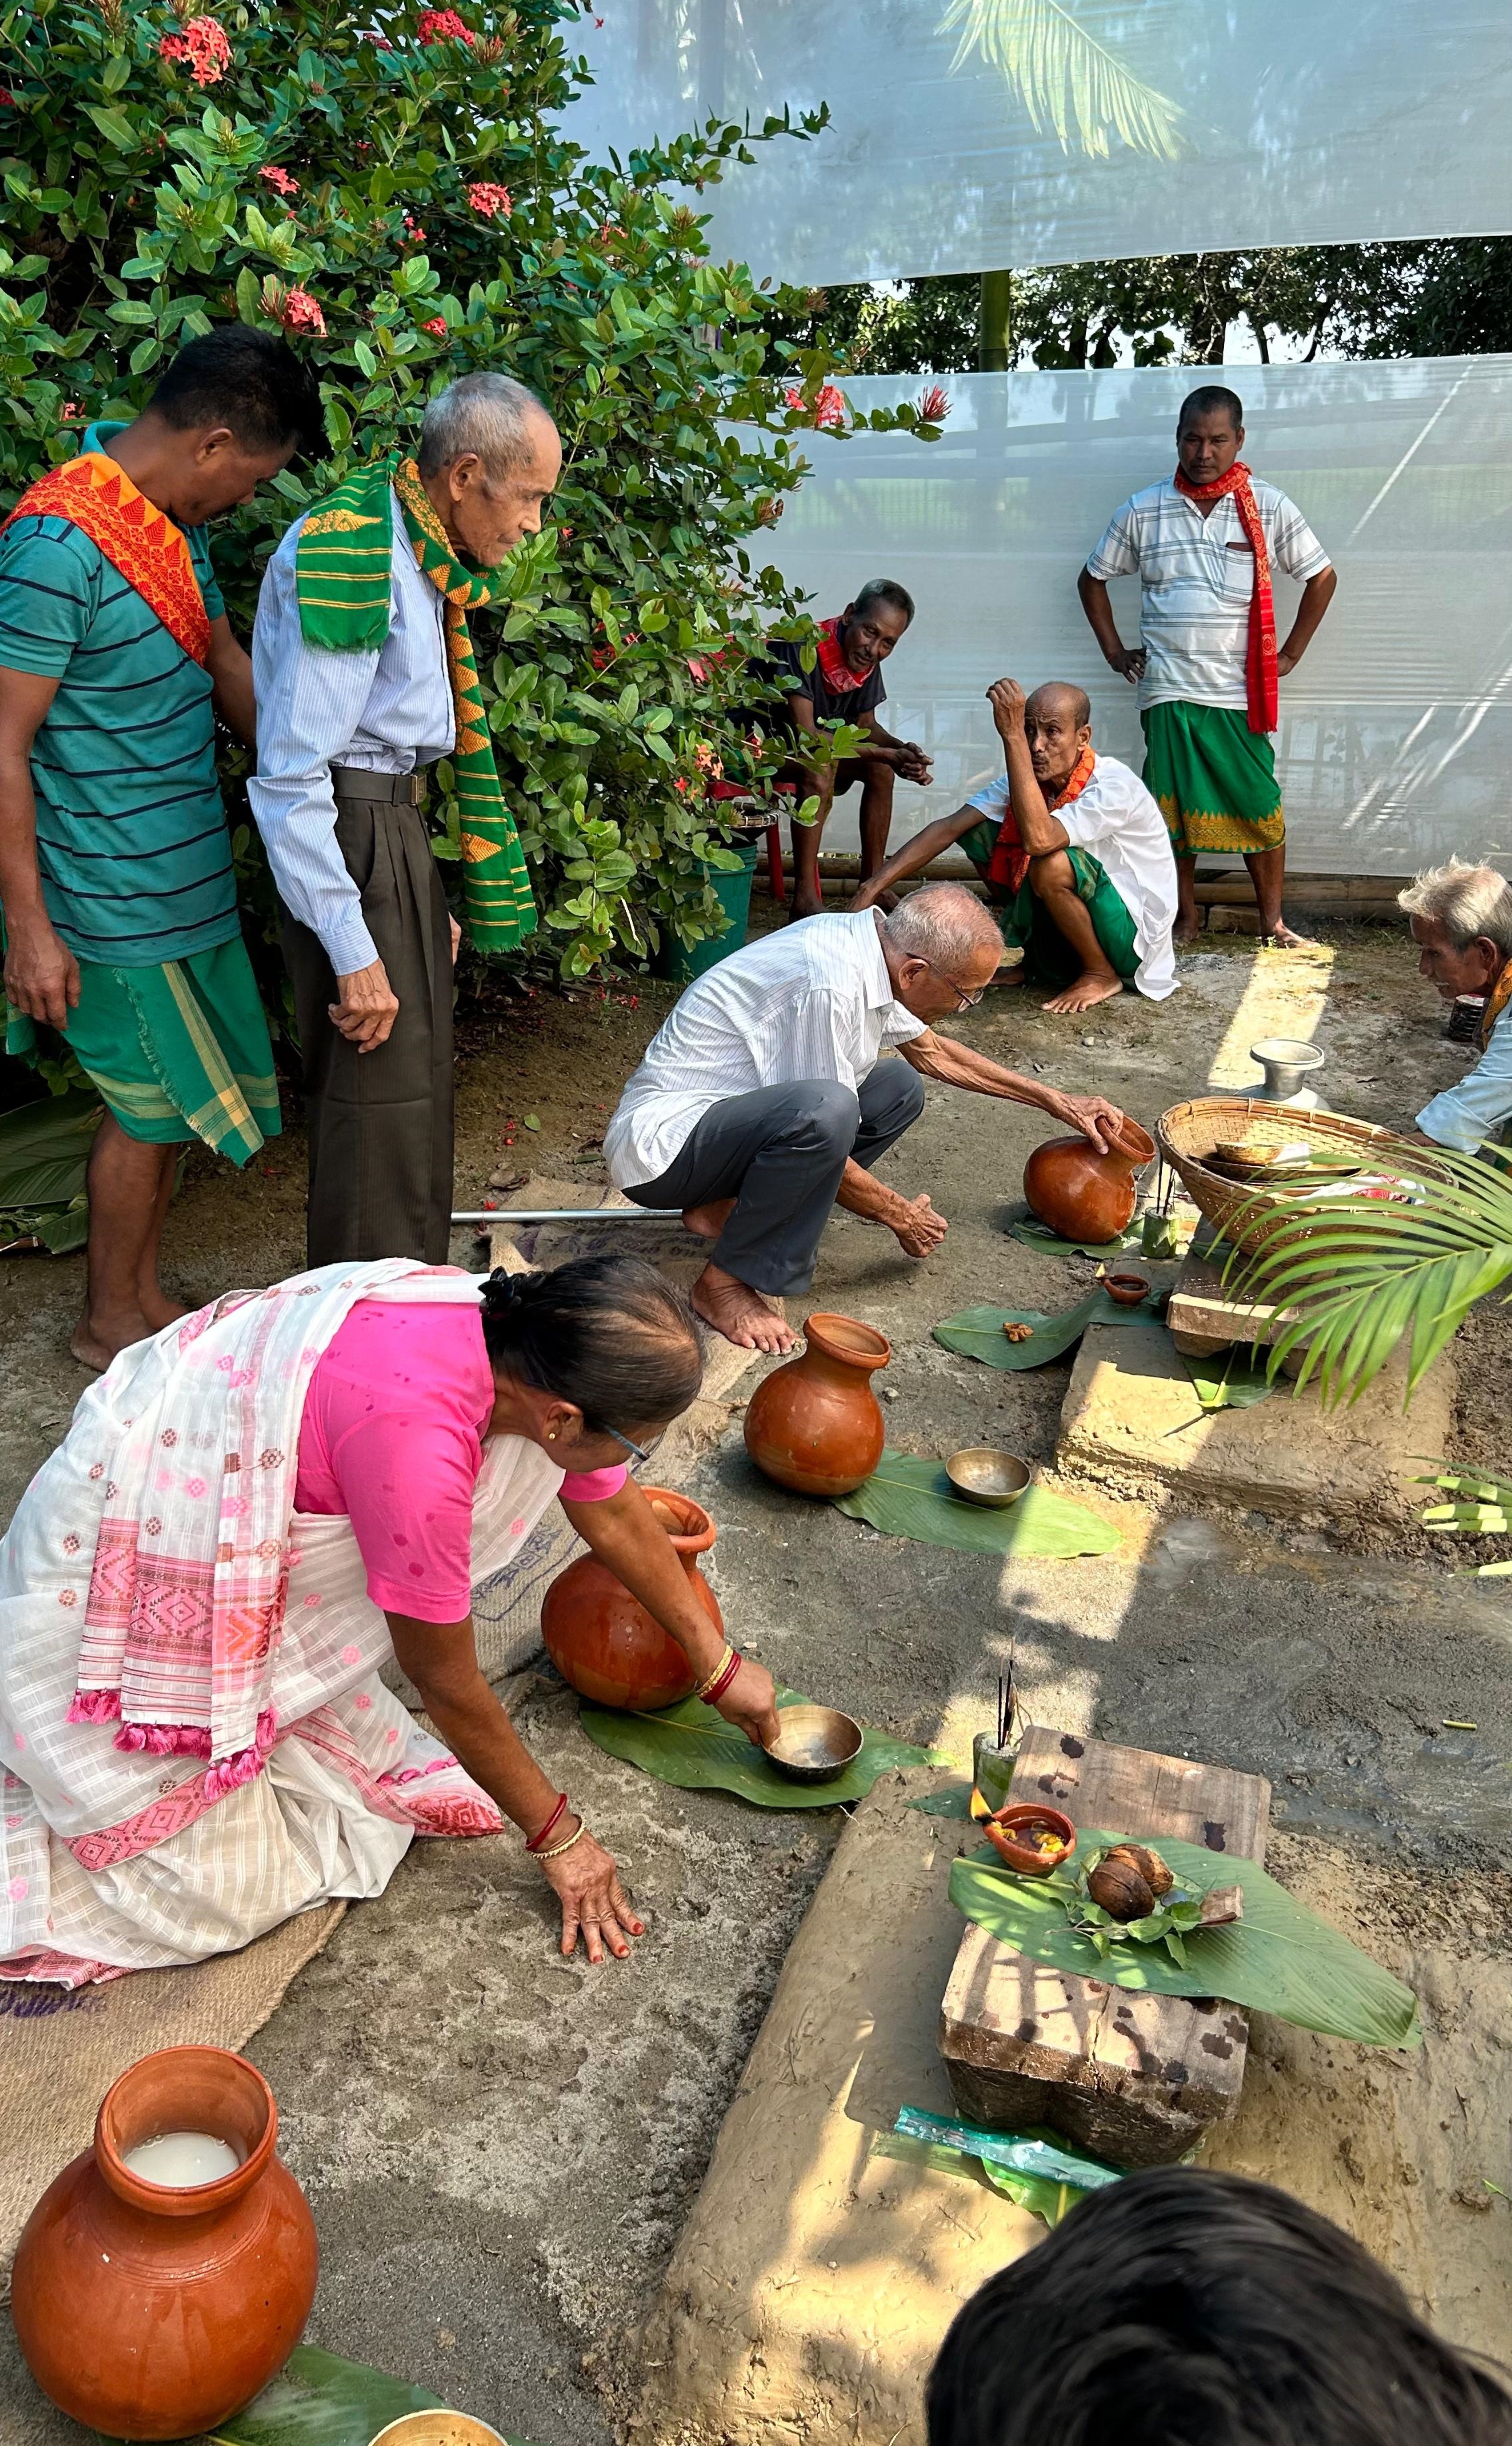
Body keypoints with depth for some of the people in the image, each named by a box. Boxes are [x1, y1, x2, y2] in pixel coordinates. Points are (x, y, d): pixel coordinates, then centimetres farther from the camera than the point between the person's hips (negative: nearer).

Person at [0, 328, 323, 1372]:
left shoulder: (174, 523, 7)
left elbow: (225, 663, 20)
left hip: (186, 878, 9)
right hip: (115, 899, -8)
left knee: (167, 1099, 16)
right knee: (154, 1105, 3)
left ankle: (142, 1297, 33)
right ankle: (109, 1324, 23)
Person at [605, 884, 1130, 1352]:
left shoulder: (864, 943, 1)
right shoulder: (829, 986, -28)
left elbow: (930, 1050, 19)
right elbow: (821, 1133, -20)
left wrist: (1054, 1101, 20)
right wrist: (900, 1216, -4)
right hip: (658, 1139, -10)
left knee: (899, 1088, 9)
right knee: (823, 1111, -35)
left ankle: (725, 1208, 5)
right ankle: (726, 1282, -14)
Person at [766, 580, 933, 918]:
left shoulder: (866, 661, -4)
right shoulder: (802, 647, -29)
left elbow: (866, 724, 8)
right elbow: (806, 736, -33)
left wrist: (902, 749, -16)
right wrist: (887, 754, -33)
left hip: (804, 745, 9)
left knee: (880, 770, -3)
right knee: (820, 768, -33)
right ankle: (805, 899, -33)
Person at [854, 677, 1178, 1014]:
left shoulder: (1115, 785, -25)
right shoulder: (1028, 778, -4)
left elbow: (1038, 839, -42)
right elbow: (948, 828, -9)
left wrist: (1012, 736, -40)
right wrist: (875, 885, -20)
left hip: (1131, 939, -7)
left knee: (1050, 865, -34)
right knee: (978, 830, -3)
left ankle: (1102, 975, -9)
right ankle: (1033, 959, 7)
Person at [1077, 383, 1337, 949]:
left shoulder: (1269, 509, 1)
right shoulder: (1142, 512, 4)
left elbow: (1322, 578, 10)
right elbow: (1093, 578, 15)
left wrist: (1290, 654, 5)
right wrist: (1114, 650, 8)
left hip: (1242, 691, -1)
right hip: (1167, 691, 1)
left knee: (1259, 807, 1)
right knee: (1173, 809, 5)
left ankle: (1272, 921, 13)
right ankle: (1185, 918, 19)